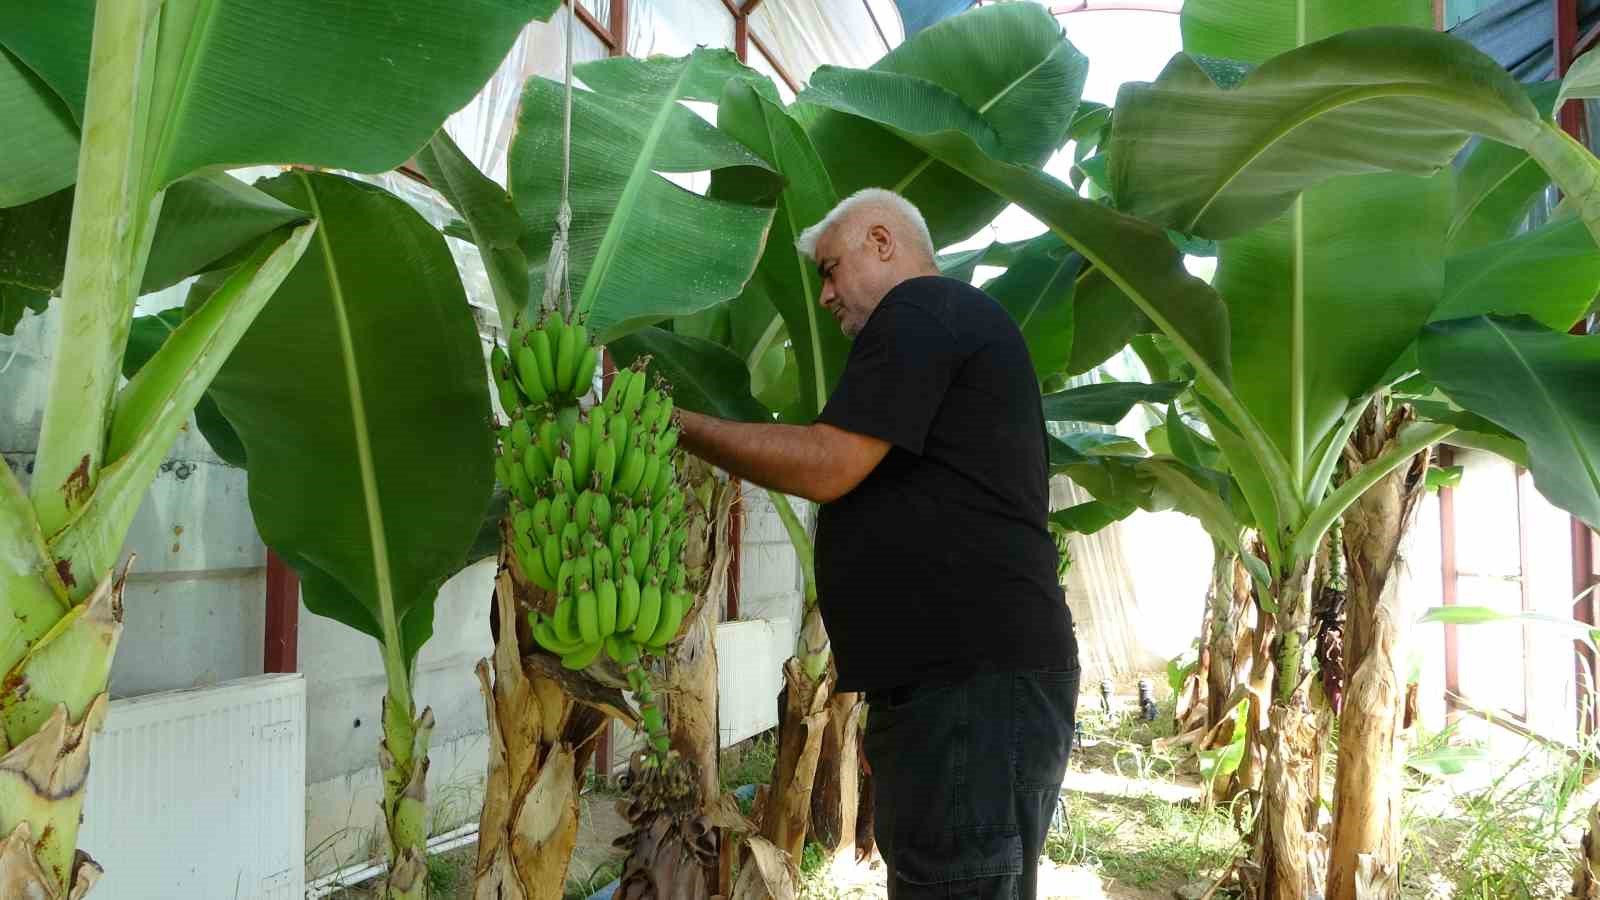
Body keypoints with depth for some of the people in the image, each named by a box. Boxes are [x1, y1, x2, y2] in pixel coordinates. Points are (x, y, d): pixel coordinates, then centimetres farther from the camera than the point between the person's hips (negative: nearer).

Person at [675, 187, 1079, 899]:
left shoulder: (921, 310, -5)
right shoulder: (961, 325, 27)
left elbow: (827, 465, -15)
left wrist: (680, 426, -4)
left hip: (973, 686, -11)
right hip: (974, 677, 11)